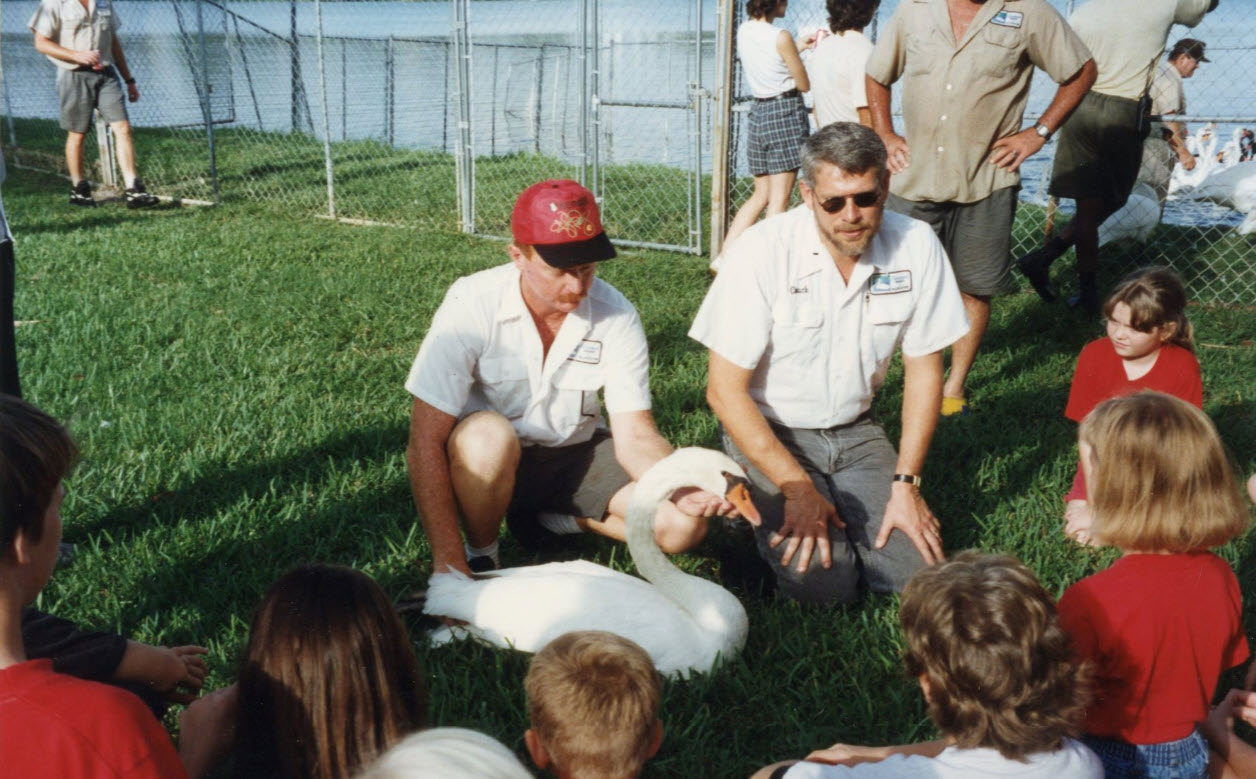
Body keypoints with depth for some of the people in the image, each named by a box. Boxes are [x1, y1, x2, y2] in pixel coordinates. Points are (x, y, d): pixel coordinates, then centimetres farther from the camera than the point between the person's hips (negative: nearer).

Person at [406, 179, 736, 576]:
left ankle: (546, 518, 8)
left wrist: (684, 489, -37)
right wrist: (449, 562, -31)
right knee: (488, 436, -38)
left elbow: (635, 436, -15)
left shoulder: (616, 315, -15)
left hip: (576, 453, 3)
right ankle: (480, 556, -8)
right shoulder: (472, 306, -23)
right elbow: (425, 441, -25)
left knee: (685, 525, -16)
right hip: (489, 457, -3)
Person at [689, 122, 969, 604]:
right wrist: (798, 488, -21)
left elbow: (923, 370, 0)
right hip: (769, 432, -3)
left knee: (919, 569, -12)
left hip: (855, 431, 4)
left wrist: (905, 483, -7)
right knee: (824, 581, -19)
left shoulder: (916, 246, -10)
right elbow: (725, 390, -16)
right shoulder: (763, 253, -20)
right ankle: (769, 514, 10)